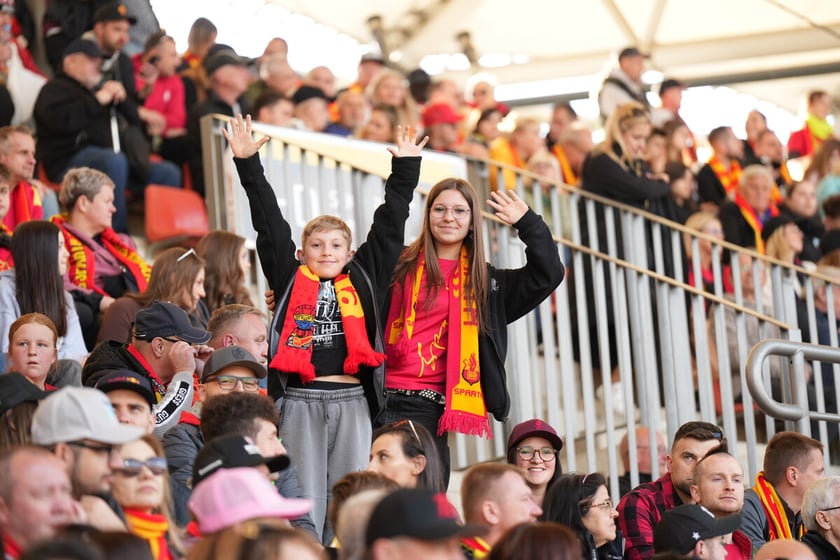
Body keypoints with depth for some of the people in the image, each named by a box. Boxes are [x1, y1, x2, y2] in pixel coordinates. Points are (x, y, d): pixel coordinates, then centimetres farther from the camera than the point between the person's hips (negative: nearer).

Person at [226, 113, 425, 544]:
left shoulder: (364, 279, 12)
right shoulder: (290, 278, 8)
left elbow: (389, 226, 13)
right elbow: (269, 223, 5)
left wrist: (405, 169, 12)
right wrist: (248, 164, 2)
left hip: (353, 400, 2)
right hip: (300, 399, -2)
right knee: (303, 502, -1)